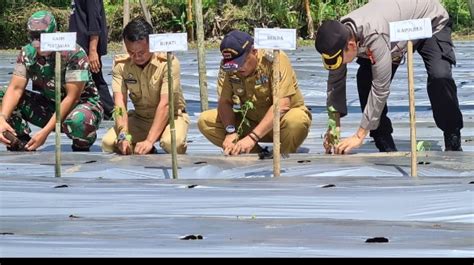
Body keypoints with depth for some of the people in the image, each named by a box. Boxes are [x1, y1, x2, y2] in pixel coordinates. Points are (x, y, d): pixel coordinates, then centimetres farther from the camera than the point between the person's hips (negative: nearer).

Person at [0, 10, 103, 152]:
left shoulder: (74, 54, -24)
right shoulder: (27, 53, -8)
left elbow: (72, 97, -26)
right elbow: (15, 89, -15)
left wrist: (45, 132, -32)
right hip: (48, 106, 5)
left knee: (77, 120, -42)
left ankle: (81, 149, -7)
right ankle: (23, 147, -4)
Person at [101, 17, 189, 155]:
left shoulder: (168, 63, -22)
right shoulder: (120, 65, -10)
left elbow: (165, 104, -29)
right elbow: (120, 103, -19)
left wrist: (149, 141, -38)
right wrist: (123, 135, -36)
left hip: (171, 116, -3)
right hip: (140, 118, 3)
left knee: (172, 143, -36)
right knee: (108, 143, -21)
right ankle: (146, 150, 6)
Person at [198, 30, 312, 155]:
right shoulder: (227, 66, -10)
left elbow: (282, 105, -29)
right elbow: (225, 102, -8)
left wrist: (252, 137, -35)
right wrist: (231, 131, -29)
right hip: (251, 121, 4)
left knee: (296, 121, -39)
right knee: (205, 121, -15)